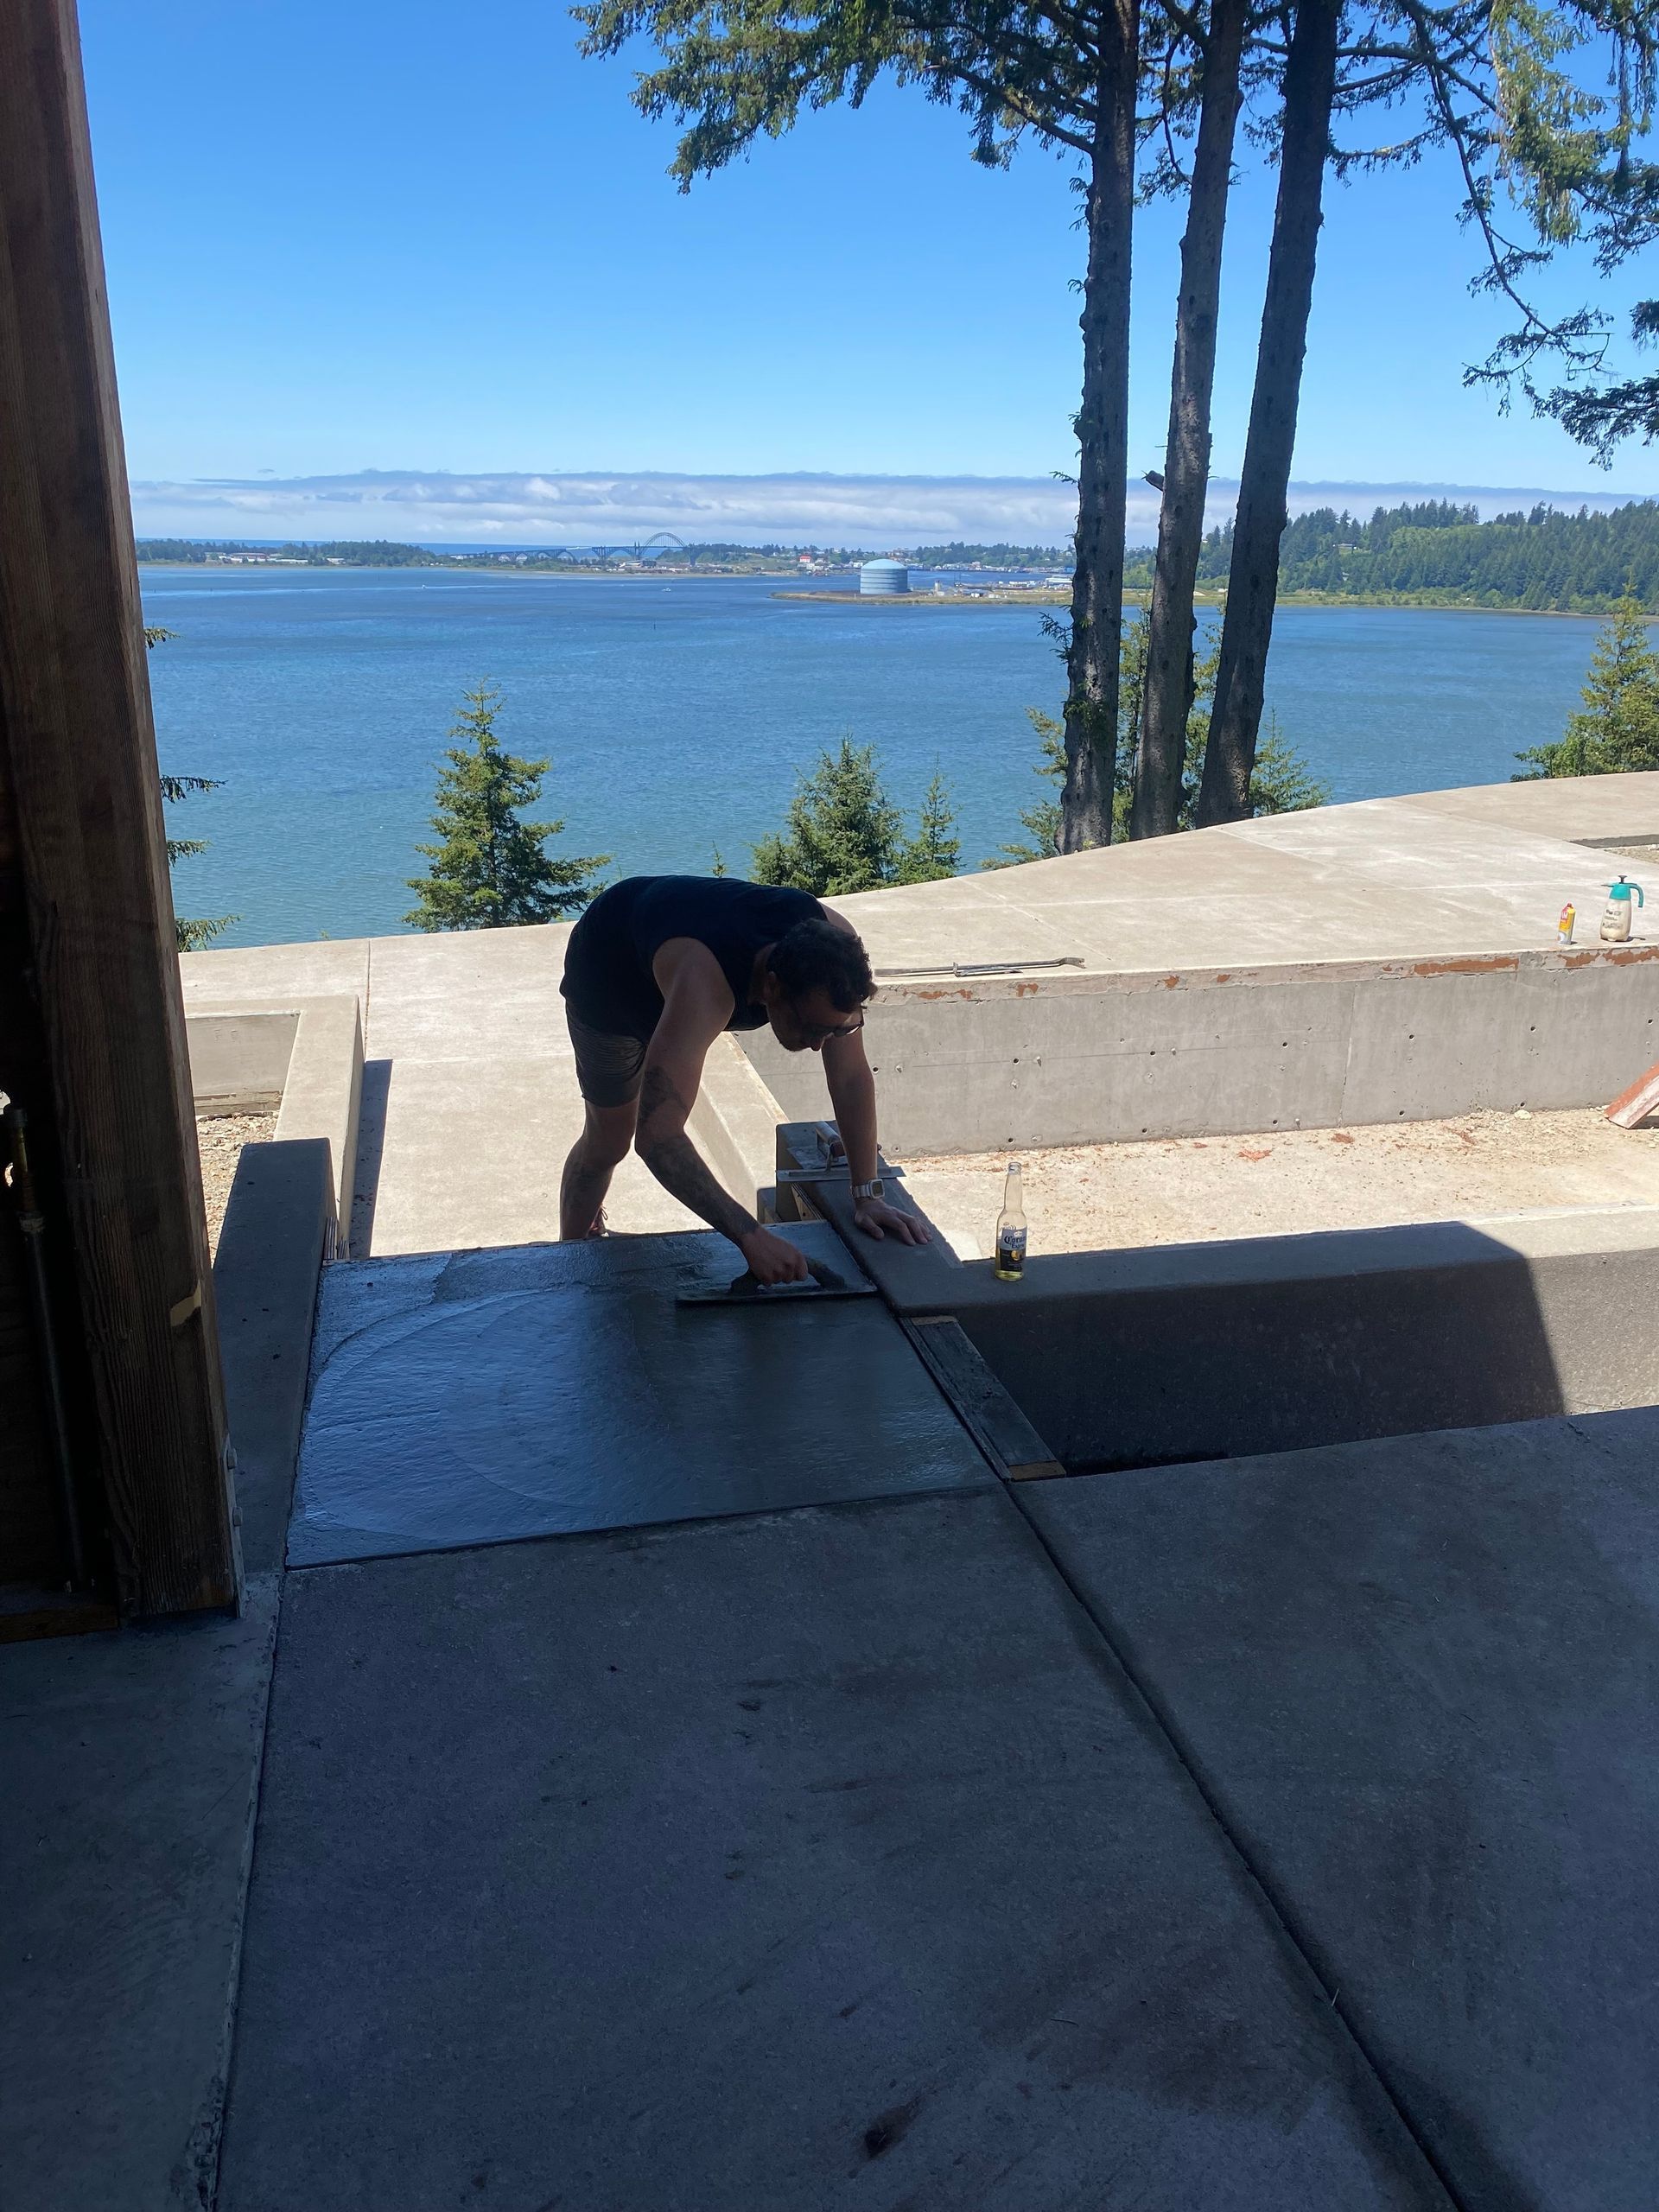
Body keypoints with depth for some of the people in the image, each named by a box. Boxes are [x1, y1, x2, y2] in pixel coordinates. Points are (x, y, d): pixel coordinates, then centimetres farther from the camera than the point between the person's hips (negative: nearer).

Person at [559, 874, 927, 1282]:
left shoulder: (834, 941, -36)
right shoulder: (704, 989, -52)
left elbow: (851, 1078, -26)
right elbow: (657, 1137, -56)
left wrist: (868, 1195, -29)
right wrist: (750, 1236, -60)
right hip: (605, 969, -5)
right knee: (609, 1140, 3)